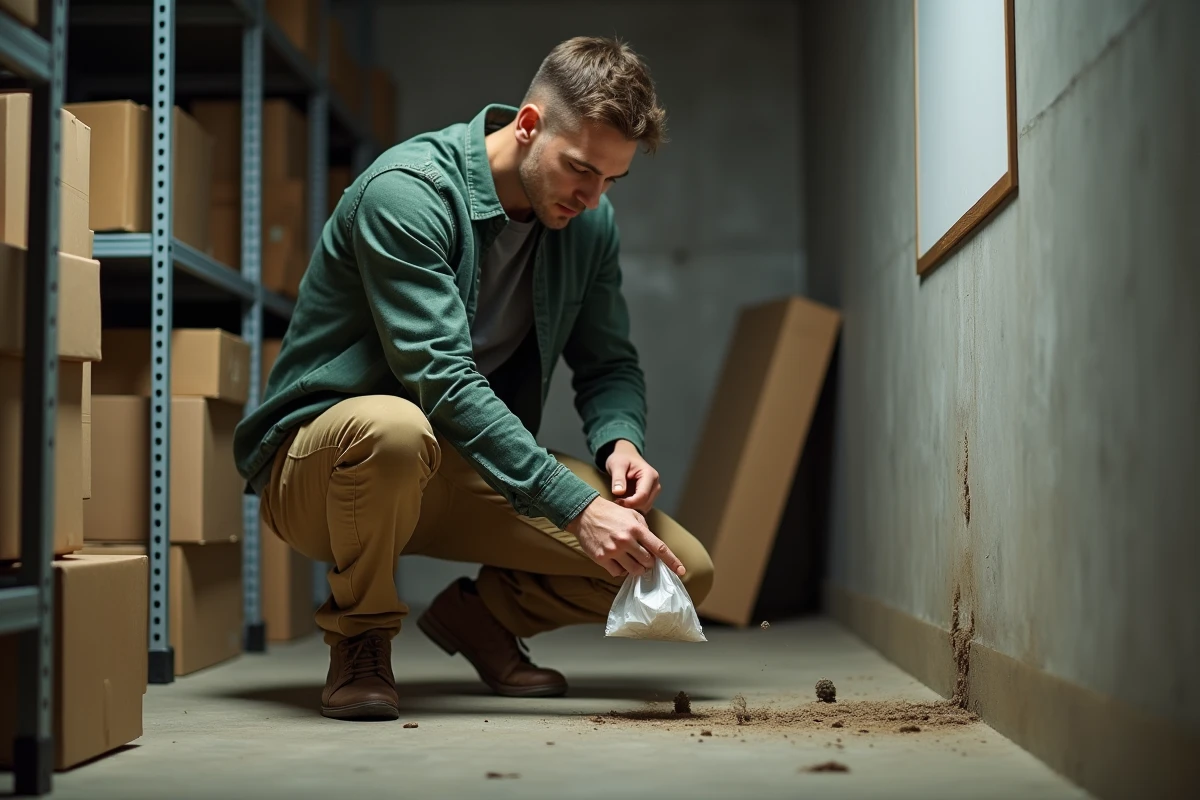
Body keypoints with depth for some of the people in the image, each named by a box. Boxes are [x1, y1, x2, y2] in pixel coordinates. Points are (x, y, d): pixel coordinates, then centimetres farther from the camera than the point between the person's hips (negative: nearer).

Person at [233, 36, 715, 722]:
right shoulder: (406, 191, -22)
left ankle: (481, 614, 15)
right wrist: (576, 505, -36)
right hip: (318, 462, -5)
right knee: (395, 428, -44)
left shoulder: (590, 222, 1)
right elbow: (443, 380, -31)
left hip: (471, 473, 6)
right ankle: (360, 639, -13)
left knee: (683, 571, -11)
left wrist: (620, 441, -15)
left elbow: (610, 365, 9)